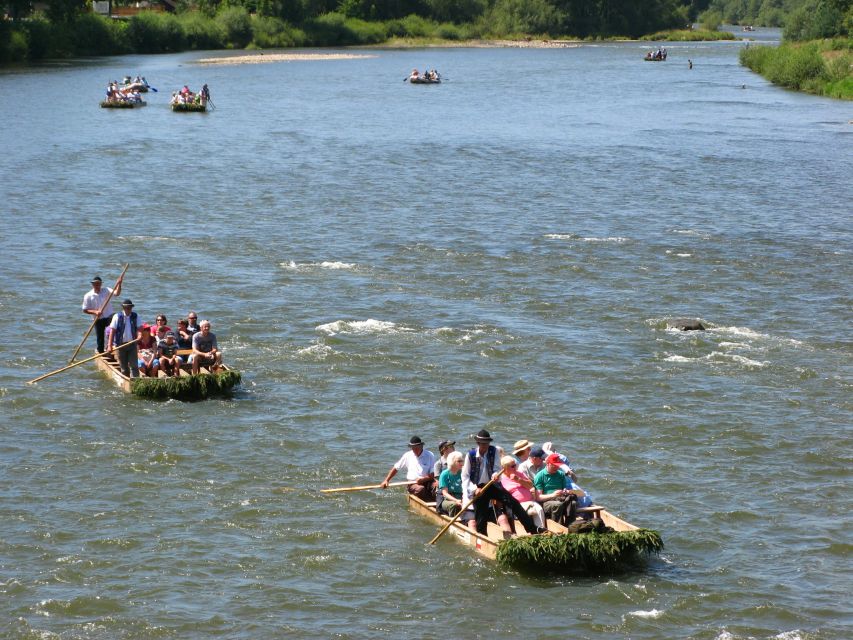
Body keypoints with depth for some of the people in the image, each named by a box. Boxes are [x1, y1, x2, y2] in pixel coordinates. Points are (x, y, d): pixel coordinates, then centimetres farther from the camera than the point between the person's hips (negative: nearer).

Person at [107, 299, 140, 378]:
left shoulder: (135, 316, 4)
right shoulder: (117, 317, -4)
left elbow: (138, 328, 1)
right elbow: (112, 331, -5)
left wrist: (139, 335, -24)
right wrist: (110, 345, -11)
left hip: (132, 343, 1)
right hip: (121, 344, -1)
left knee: (134, 365, -6)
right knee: (123, 366, 5)